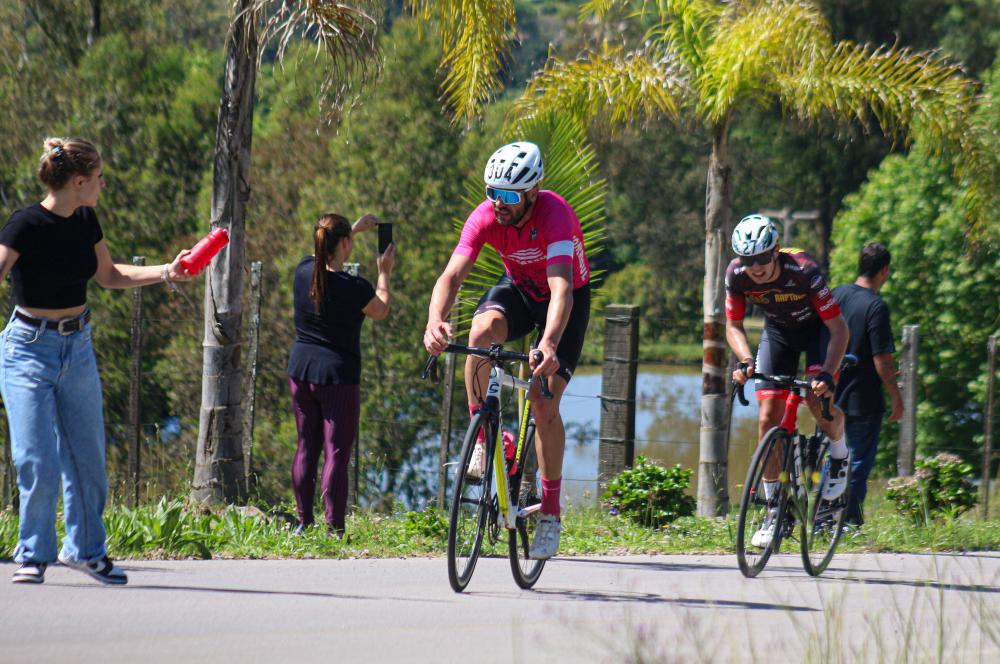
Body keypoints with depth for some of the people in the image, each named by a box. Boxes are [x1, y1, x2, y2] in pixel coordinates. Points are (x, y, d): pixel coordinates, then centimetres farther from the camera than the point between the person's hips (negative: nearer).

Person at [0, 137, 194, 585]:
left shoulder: (85, 221, 4)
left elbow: (107, 275, 19)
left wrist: (167, 272, 11)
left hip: (78, 347, 6)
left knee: (87, 459, 10)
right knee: (38, 463, -8)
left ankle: (85, 549, 26)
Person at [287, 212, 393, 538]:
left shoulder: (304, 271, -2)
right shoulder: (353, 288, -17)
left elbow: (325, 256, 23)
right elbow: (381, 311, 2)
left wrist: (355, 229, 31)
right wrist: (385, 272, 15)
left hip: (300, 370, 6)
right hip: (337, 376, -6)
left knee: (306, 448, 14)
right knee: (336, 452, -3)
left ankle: (304, 522, 18)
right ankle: (334, 529, -4)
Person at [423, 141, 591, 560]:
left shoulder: (554, 215, -35)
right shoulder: (486, 217, -24)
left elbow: (561, 290, -46)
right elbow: (452, 275, -32)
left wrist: (549, 344, -62)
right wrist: (435, 321, -53)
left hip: (567, 298, -3)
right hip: (519, 287, 3)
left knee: (544, 404, -13)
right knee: (482, 332, -32)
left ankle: (551, 512, 1)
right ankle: (481, 436, -15)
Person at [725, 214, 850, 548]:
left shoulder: (802, 270, -36)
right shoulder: (737, 274, -25)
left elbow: (839, 328, -32)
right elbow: (733, 326, -12)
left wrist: (827, 374, -44)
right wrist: (746, 361, -32)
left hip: (817, 327, -4)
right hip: (778, 330, 4)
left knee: (819, 398, -27)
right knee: (769, 418, -8)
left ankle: (840, 456, 5)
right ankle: (775, 510, 0)